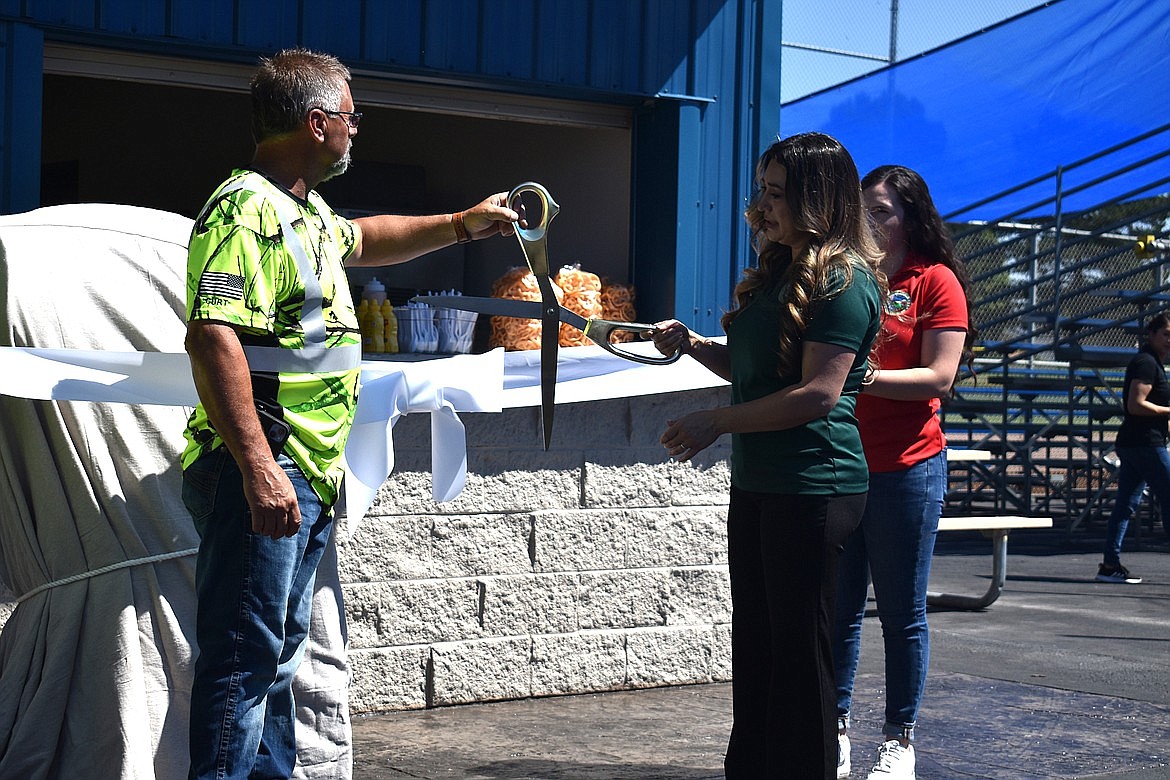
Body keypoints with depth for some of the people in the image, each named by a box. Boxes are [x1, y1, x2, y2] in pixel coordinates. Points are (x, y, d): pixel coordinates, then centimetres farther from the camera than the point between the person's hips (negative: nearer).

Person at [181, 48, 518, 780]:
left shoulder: (307, 212, 18)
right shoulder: (248, 210, -15)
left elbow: (363, 240, 42)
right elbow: (212, 338, -26)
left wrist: (460, 225, 40)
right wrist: (258, 468, -32)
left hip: (308, 474, 10)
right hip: (265, 475, -10)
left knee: (281, 649, 16)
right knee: (246, 654, -7)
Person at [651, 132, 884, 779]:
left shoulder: (843, 281, -12)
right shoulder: (777, 274, 15)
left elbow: (817, 393, -20)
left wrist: (714, 423, -17)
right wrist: (692, 344, 7)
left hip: (813, 486, -9)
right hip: (756, 483, 9)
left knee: (799, 649, -1)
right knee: (754, 643, 15)